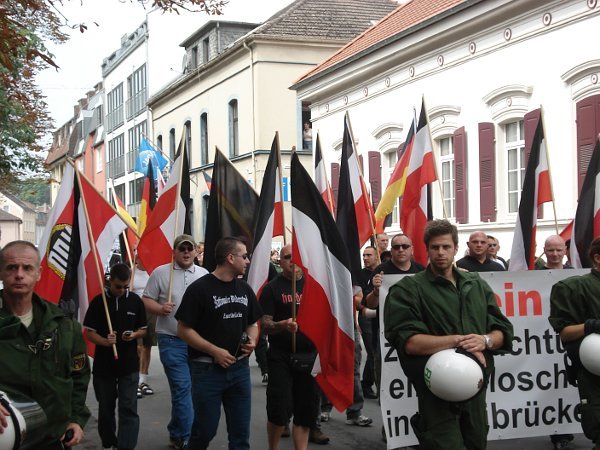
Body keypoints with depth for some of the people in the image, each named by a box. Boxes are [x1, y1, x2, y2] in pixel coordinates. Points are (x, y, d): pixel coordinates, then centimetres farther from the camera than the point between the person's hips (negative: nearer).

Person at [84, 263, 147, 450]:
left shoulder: (135, 300, 0)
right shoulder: (98, 301, -4)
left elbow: (143, 329, 8)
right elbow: (90, 332, -3)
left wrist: (134, 335, -14)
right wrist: (105, 341, -22)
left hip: (129, 365, 0)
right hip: (104, 364, 0)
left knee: (128, 409, -6)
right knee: (105, 408, 13)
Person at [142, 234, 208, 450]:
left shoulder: (204, 274, 8)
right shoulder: (160, 273, -2)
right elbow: (146, 300, -1)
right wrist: (160, 309, -20)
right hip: (172, 341, -4)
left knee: (187, 388, 12)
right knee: (182, 387, -8)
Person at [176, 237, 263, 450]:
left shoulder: (244, 289, 9)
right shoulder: (199, 288, -10)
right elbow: (183, 330, -11)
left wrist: (252, 340, -2)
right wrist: (215, 351, -17)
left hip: (239, 368, 5)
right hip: (208, 370, -5)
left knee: (241, 432, 9)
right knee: (205, 430, 3)